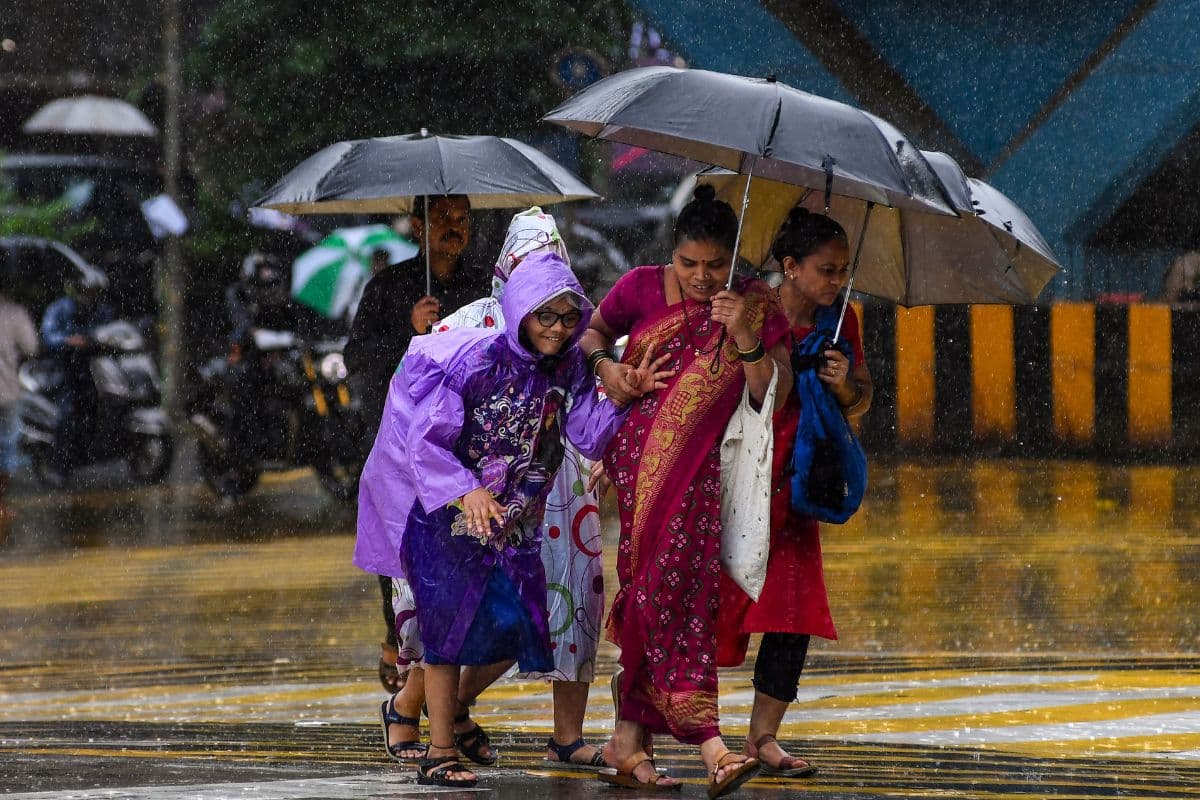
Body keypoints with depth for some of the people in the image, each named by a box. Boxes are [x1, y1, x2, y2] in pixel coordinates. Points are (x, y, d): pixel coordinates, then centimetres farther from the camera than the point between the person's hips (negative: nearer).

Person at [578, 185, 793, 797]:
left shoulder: (755, 307, 4)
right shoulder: (643, 287, 4)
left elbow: (772, 396, -3)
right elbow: (592, 332, 21)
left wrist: (744, 336, -17)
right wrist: (604, 365, 1)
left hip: (694, 466, 1)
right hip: (633, 457, -1)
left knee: (666, 589, -10)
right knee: (674, 590, -13)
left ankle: (630, 738, -3)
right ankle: (706, 741, -20)